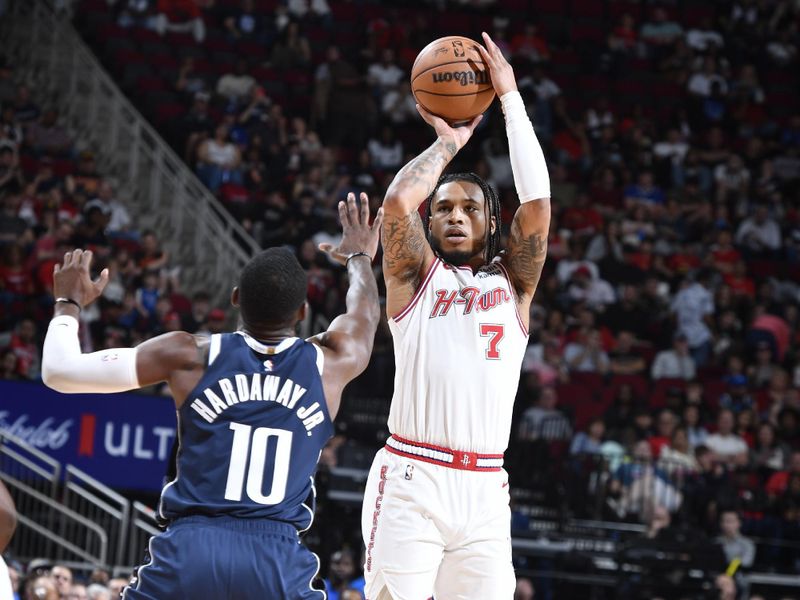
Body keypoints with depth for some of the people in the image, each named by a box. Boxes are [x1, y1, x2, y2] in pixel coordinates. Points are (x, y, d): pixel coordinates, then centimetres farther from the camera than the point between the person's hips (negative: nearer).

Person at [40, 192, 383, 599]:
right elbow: (365, 314, 32)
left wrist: (69, 304, 26)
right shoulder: (329, 365, 7)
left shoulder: (190, 357, 3)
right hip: (277, 558, 0)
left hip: (191, 550, 0)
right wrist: (359, 258, 54)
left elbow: (60, 371, 6)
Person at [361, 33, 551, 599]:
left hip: (484, 489, 3)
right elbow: (398, 201, -6)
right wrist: (448, 143, 10)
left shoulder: (512, 282, 17)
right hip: (410, 481, -3)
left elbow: (538, 202, 4)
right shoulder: (417, 275, 12)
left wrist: (511, 98, 7)